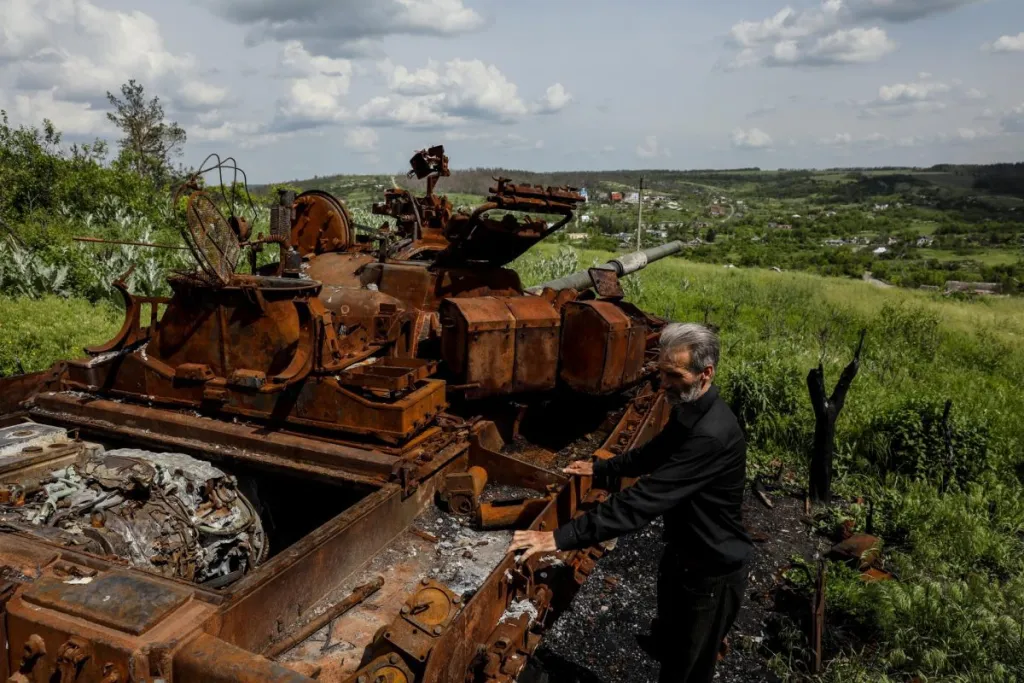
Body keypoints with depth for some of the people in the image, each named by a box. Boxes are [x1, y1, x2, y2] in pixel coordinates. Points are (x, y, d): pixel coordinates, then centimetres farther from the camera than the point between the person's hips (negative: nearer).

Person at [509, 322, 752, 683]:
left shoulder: (712, 435, -37)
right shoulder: (689, 410, -4)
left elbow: (643, 500, -40)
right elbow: (653, 453, 16)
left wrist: (560, 537, -40)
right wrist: (599, 468, 17)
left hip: (711, 572, -9)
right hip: (682, 553, 9)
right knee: (668, 637, 34)